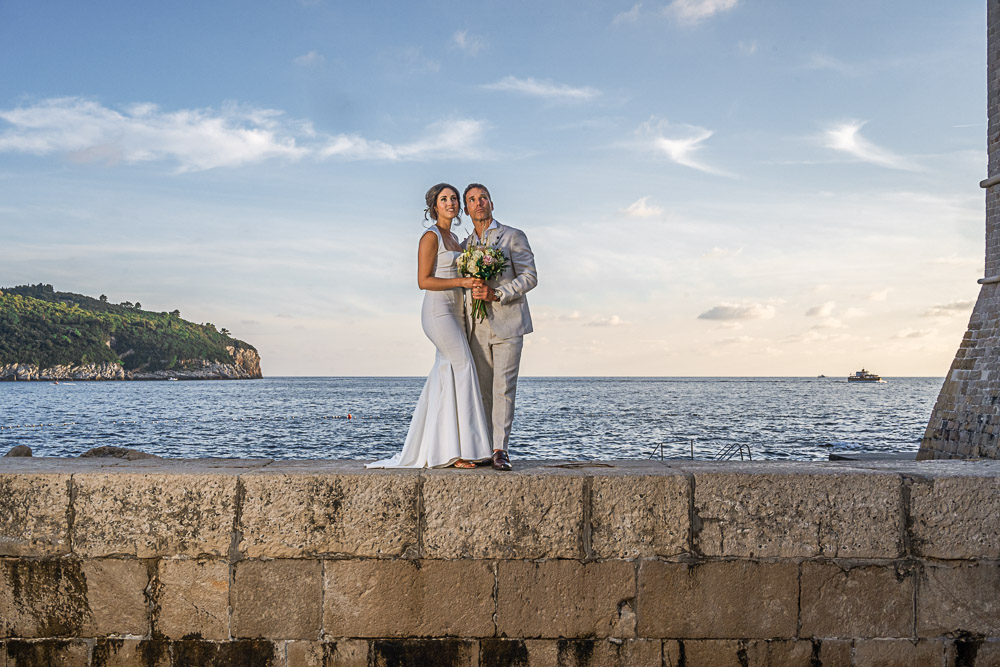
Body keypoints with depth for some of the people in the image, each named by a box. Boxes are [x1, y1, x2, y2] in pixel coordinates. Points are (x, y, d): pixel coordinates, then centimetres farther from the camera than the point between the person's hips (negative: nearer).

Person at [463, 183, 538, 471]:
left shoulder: (514, 237, 2)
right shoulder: (465, 247, 17)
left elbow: (529, 277, -6)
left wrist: (495, 294, -18)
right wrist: (463, 327, 12)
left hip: (507, 325, -4)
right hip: (477, 328, 4)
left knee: (503, 387, -10)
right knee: (483, 390, 3)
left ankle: (501, 449, -9)